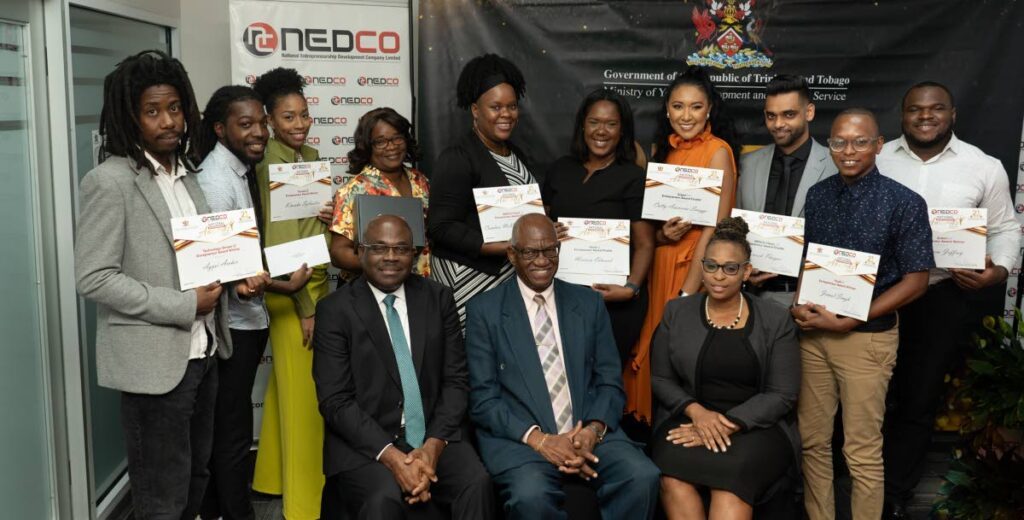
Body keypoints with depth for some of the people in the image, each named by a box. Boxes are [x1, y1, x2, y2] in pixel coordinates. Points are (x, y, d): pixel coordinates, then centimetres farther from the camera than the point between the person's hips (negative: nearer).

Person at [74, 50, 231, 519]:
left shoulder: (185, 173, 10)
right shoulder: (110, 181, -14)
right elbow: (92, 278, -18)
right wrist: (184, 305, -19)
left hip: (201, 352, 8)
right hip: (155, 361, -7)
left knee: (195, 480, 19)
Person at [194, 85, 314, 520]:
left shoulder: (244, 169, 7)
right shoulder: (216, 180, -19)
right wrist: (286, 286, -18)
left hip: (248, 319, 9)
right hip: (231, 322, -9)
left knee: (225, 424, 19)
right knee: (234, 428, 3)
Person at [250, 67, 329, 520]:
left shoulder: (311, 156, 10)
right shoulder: (270, 164, -15)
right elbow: (279, 240, -19)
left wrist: (321, 287, 13)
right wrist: (305, 305, -18)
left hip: (317, 279, 8)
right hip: (291, 289, -8)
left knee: (289, 383, 18)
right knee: (303, 392, -1)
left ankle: (276, 475, 33)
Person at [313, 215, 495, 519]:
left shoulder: (439, 298, 7)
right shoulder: (335, 310, -2)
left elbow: (456, 381, 4)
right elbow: (335, 401, -7)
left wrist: (434, 445, -11)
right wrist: (390, 455, -18)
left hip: (434, 437, 3)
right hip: (364, 443, -2)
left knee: (477, 483, -24)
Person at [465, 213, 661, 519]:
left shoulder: (589, 303, 12)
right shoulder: (484, 310, 2)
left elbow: (610, 382, 9)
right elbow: (483, 399, -2)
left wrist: (594, 429, -11)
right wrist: (538, 438, -16)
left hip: (588, 433, 3)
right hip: (519, 437, -3)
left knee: (643, 478, -24)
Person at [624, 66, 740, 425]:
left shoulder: (717, 151, -10)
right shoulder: (664, 150, 10)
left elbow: (715, 226, -15)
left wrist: (687, 292, -18)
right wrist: (662, 234, -10)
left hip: (699, 269, -6)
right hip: (662, 264, 6)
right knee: (657, 351, 10)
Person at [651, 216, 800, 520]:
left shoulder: (775, 319, 3)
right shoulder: (676, 313, 8)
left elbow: (783, 395, -2)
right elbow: (660, 378, 8)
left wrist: (727, 424, -14)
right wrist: (696, 411, -12)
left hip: (755, 425, -1)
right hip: (687, 420, 1)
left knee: (731, 477, -34)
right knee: (673, 478, -31)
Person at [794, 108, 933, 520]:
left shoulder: (904, 204, -9)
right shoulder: (818, 195, 4)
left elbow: (915, 281, -8)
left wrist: (846, 322, -14)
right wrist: (800, 304, -6)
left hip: (867, 337, -4)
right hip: (813, 332, 4)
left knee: (862, 452, 4)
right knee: (812, 440, 11)